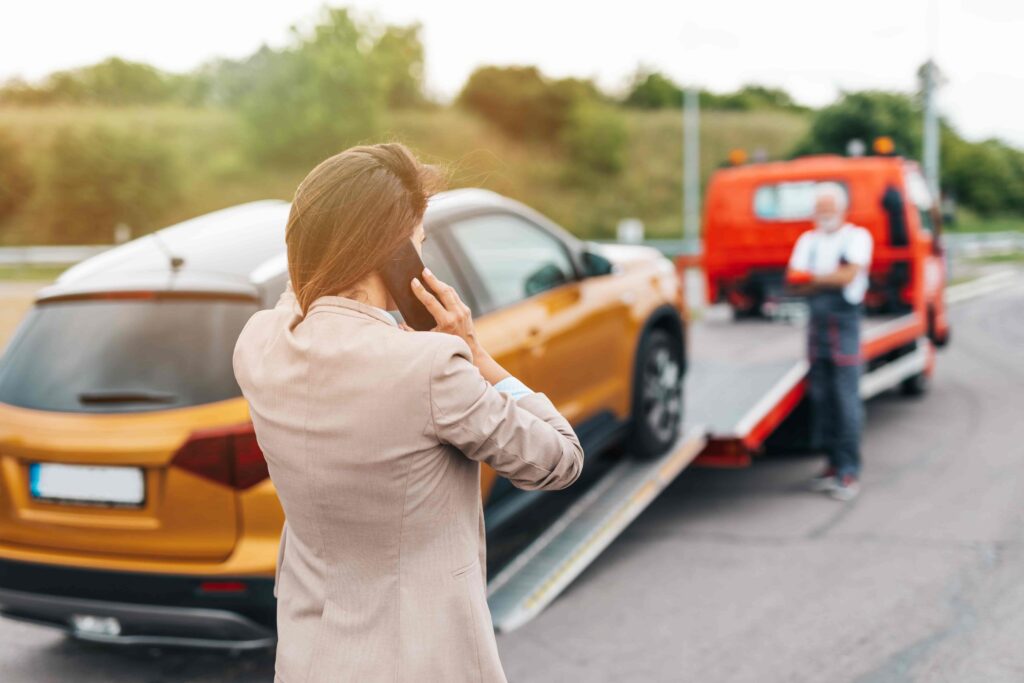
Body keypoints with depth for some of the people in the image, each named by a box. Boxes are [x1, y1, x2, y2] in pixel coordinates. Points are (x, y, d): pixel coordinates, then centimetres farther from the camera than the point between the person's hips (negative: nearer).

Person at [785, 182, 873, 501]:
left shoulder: (857, 237, 3)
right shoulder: (808, 240, 16)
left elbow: (850, 274, -11)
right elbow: (794, 280, 5)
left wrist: (813, 277, -2)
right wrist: (831, 279, -9)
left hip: (845, 323, -5)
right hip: (816, 323, 5)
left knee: (846, 399, -8)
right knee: (821, 397, 5)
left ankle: (850, 472, -6)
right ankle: (834, 464, 13)